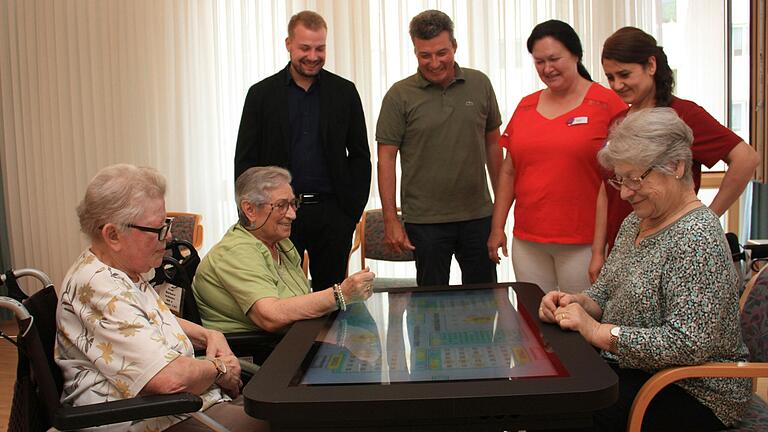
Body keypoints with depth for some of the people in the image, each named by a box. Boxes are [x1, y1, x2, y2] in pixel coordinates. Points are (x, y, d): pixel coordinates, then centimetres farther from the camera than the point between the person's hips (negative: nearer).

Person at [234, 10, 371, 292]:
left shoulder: (344, 92, 5)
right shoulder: (262, 94, 3)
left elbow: (360, 155, 8)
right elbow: (245, 160, 3)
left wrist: (353, 208, 0)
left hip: (332, 213, 1)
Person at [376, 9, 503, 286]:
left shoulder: (480, 84, 3)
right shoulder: (400, 95, -5)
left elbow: (493, 143, 11)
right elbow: (386, 159, -5)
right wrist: (391, 220, -9)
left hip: (478, 214, 3)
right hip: (425, 220, -2)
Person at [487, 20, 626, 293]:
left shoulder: (606, 102, -4)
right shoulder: (526, 106, 10)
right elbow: (509, 171, 14)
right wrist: (497, 227, 12)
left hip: (583, 242, -4)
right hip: (527, 241, 4)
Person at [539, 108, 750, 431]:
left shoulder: (696, 237, -21)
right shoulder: (634, 223, 8)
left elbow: (688, 343, -27)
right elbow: (605, 293, 16)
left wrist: (597, 331, -23)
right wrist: (576, 303, -6)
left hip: (693, 393, -8)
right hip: (629, 366, 8)